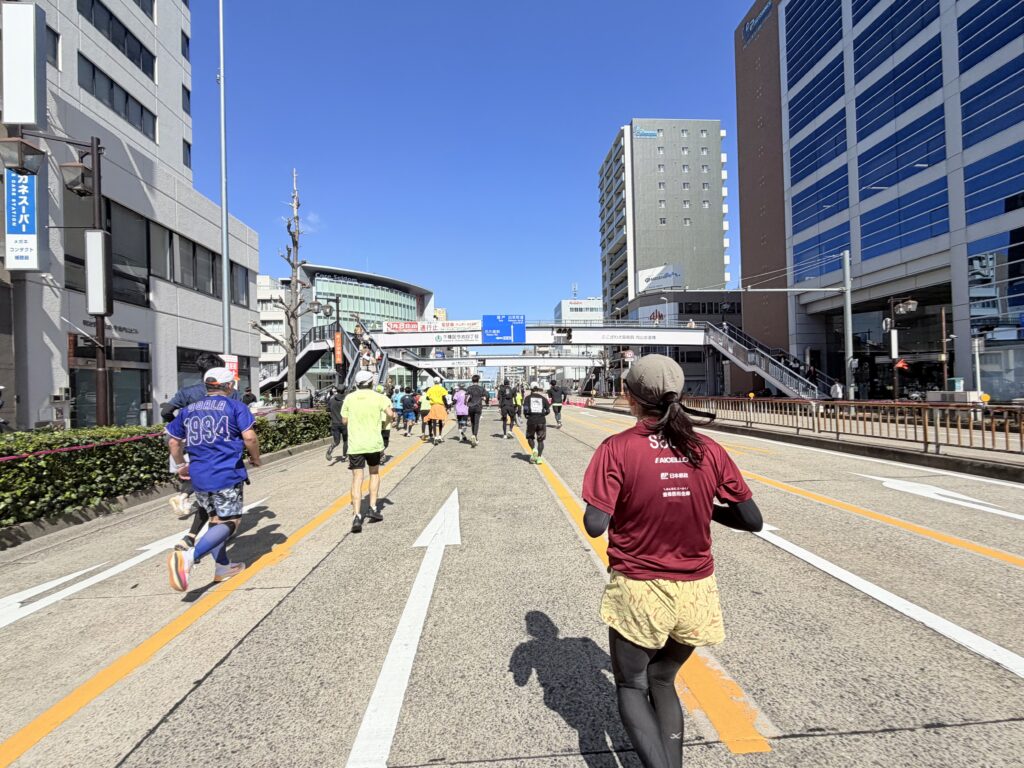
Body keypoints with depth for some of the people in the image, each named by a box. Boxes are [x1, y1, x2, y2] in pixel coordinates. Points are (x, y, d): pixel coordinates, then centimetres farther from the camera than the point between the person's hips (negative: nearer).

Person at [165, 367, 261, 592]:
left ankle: (222, 567, 24)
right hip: (227, 475, -6)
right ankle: (189, 556, -20)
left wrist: (181, 465, 32)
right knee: (229, 523, 0)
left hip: (198, 477, 6)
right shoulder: (235, 406, -3)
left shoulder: (188, 410, 13)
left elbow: (174, 442, 18)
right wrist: (255, 457, 6)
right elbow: (249, 437, -12)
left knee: (215, 520, 19)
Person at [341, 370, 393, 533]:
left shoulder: (350, 398, 4)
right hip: (373, 443, -1)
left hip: (355, 445, 1)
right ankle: (373, 508, 16)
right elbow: (390, 414, -14)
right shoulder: (378, 397, -2)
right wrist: (386, 417, 7)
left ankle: (357, 516, -9)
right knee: (374, 474, 20)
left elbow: (344, 420, 9)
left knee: (357, 479, 1)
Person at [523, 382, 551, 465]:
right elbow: (548, 410, 3)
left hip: (531, 420, -1)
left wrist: (526, 415, 12)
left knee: (530, 437, 18)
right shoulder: (543, 398, 8)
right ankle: (539, 457, 3)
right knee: (540, 440, 11)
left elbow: (525, 409, -7)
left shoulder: (527, 398, 3)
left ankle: (534, 449, -8)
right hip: (542, 420, 1)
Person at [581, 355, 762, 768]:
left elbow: (594, 525, -20)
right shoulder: (709, 450, -6)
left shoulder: (617, 449, -16)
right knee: (662, 681, 27)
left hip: (637, 592, -3)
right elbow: (752, 520, -1)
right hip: (695, 593, 4)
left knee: (631, 686, 20)